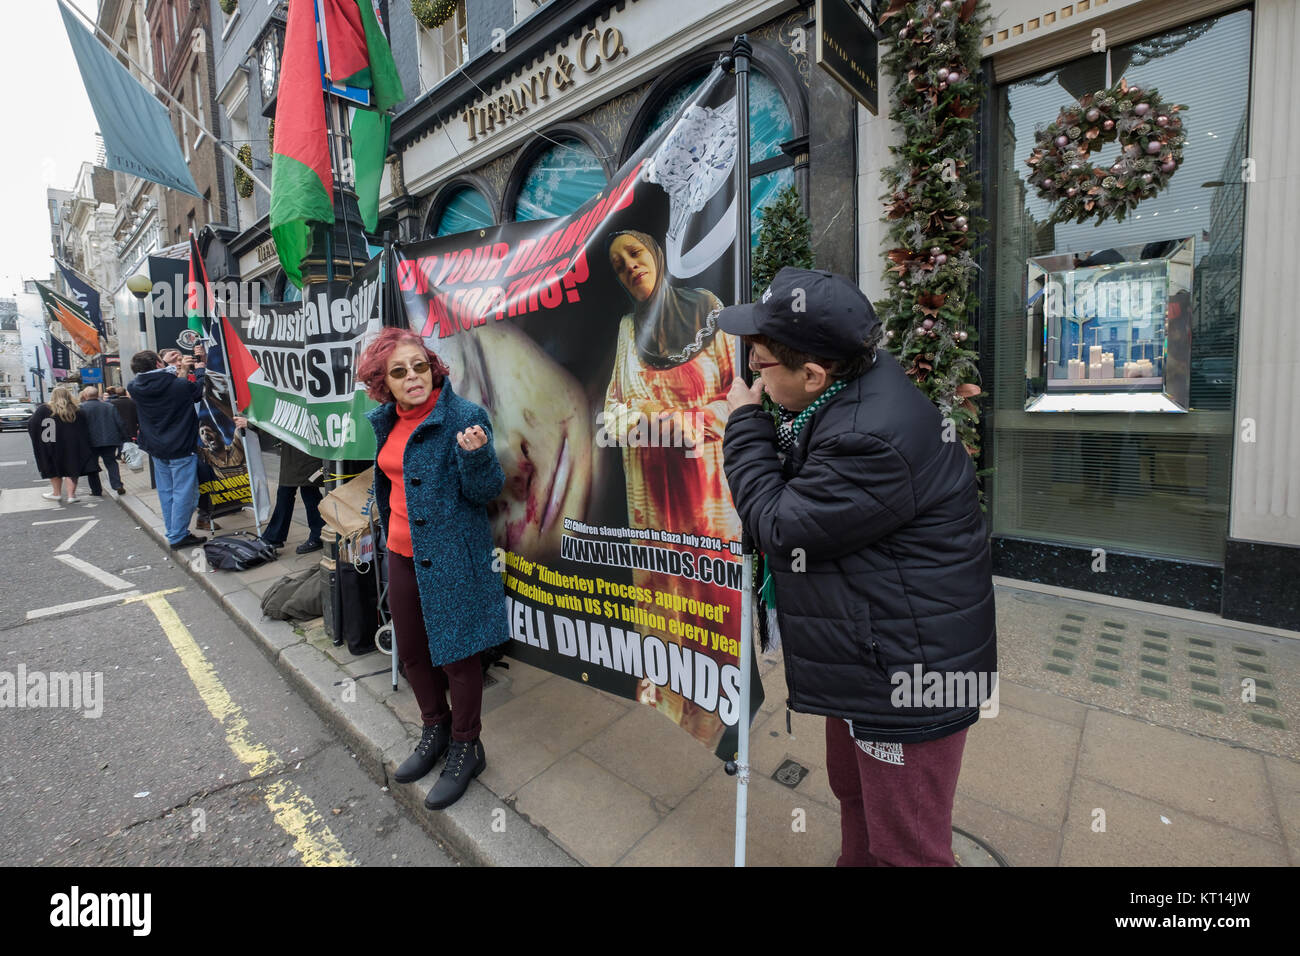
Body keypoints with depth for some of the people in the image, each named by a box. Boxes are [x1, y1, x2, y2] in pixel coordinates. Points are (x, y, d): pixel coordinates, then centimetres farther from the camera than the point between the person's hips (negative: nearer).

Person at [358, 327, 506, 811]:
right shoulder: (385, 420, 6)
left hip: (451, 558, -7)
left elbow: (485, 491, -18)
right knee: (411, 651, 20)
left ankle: (466, 749, 30)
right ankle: (435, 730, 44)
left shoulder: (464, 417, -17)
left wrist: (475, 454, -36)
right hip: (403, 554, 8)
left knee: (455, 655, 7)